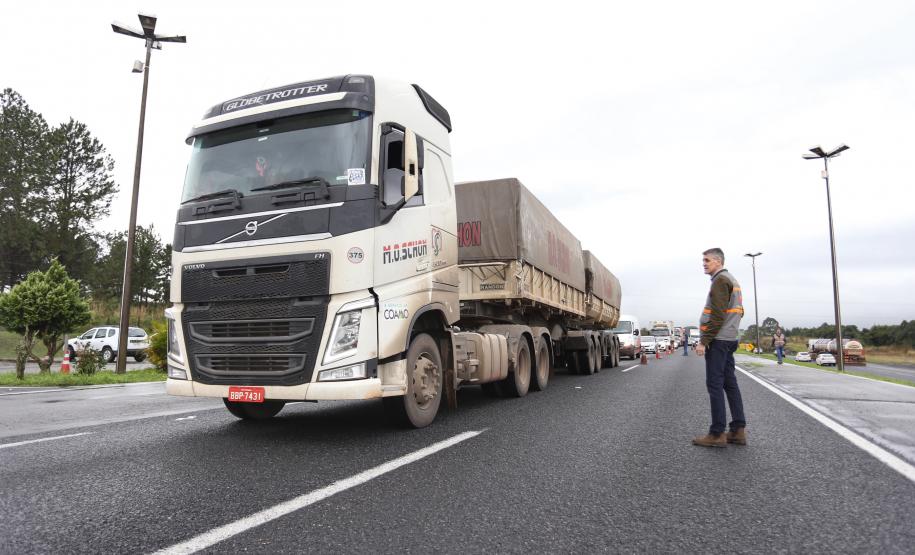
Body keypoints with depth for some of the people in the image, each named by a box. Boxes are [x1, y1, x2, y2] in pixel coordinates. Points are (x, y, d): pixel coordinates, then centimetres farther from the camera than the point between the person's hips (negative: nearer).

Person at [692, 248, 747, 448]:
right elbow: (738, 311, 23)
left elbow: (717, 316, -19)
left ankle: (717, 434, -7)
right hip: (729, 340, 10)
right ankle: (738, 431, 11)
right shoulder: (732, 280, 20)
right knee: (730, 384, 9)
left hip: (717, 341, -10)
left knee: (715, 385, -8)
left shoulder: (720, 280, -11)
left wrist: (703, 341, -18)